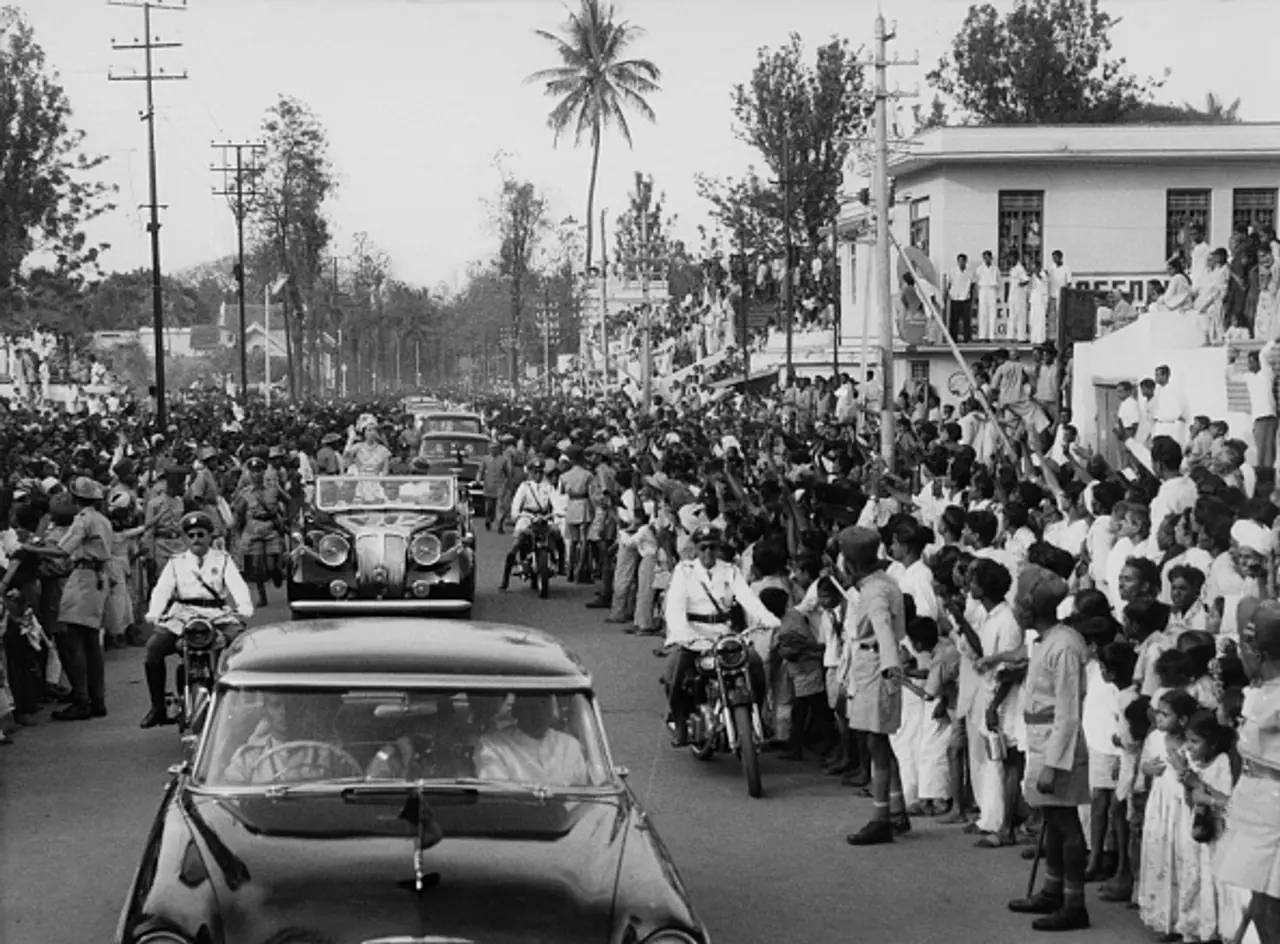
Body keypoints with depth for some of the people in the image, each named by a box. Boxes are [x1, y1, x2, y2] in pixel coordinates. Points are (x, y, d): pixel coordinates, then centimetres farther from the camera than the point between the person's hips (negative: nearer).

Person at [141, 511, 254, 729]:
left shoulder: (223, 560, 16)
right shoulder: (176, 563, 20)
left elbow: (238, 586, 0)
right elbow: (162, 589, 5)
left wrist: (244, 609, -21)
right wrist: (154, 613, -16)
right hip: (182, 616, 2)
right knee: (154, 646, -24)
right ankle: (158, 707, -13)